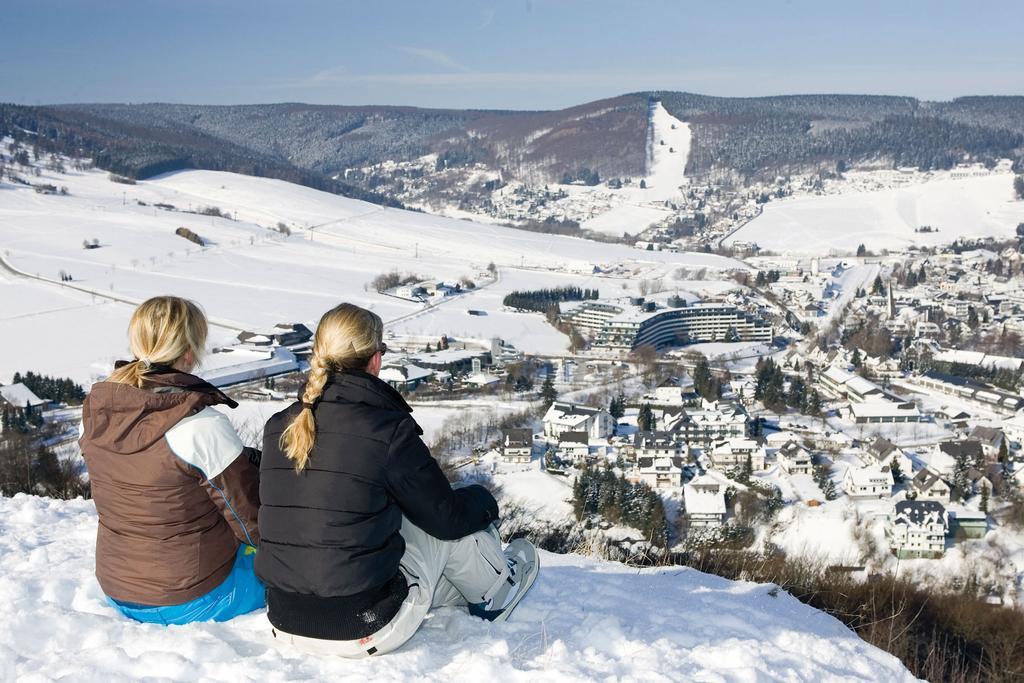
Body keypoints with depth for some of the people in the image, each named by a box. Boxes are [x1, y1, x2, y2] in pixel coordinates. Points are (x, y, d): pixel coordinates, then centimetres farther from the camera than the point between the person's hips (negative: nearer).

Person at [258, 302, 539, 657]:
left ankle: (467, 587, 50)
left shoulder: (278, 428, 0)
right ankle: (496, 593, 40)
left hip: (285, 623, 6)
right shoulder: (389, 430, -17)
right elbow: (448, 516, -4)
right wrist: (483, 500, 18)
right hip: (364, 633, -6)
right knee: (447, 525, 14)